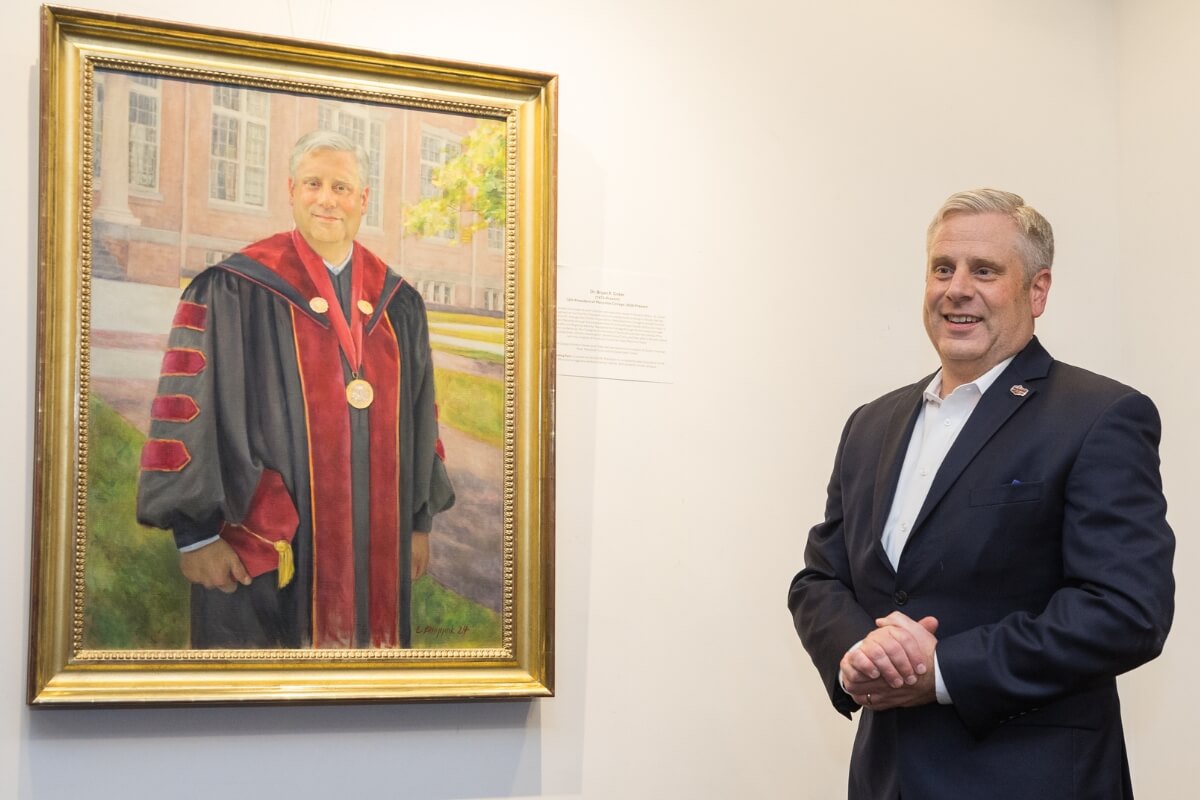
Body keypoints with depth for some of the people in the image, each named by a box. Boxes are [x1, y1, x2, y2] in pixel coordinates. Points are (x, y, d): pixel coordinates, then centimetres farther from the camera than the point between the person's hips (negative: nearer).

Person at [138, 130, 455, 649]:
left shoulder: (397, 305, 9)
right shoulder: (232, 294, -7)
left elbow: (418, 418, 15)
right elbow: (190, 411, -9)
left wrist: (419, 523, 15)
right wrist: (196, 534, -12)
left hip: (376, 549, 5)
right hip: (266, 548, -4)